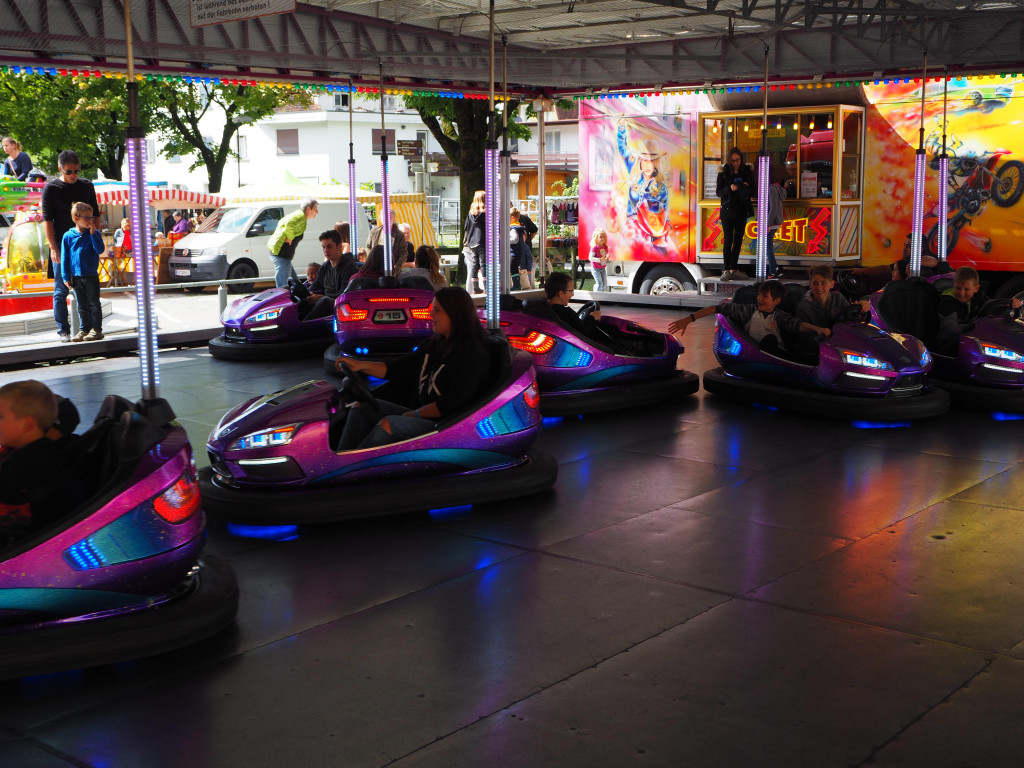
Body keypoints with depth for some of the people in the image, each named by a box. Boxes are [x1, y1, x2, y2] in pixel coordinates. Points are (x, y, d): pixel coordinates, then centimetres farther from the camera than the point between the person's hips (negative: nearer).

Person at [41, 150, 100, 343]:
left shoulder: (86, 186, 9)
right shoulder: (51, 188, -2)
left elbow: (95, 213, 16)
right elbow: (47, 219, -4)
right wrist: (53, 248, -11)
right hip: (62, 245, -3)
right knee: (61, 290, 0)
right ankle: (63, 330, 6)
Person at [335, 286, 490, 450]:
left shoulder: (472, 353, -14)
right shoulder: (434, 344, 13)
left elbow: (454, 403, -19)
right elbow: (401, 369, 15)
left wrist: (416, 414, -11)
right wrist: (361, 365, 3)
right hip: (421, 415, 10)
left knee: (388, 424, -30)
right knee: (362, 407, 0)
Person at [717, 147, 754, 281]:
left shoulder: (747, 172, 5)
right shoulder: (723, 173, -2)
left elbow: (752, 191, 9)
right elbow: (719, 192, -4)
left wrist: (746, 187, -12)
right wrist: (729, 188, -21)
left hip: (742, 210, 3)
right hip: (728, 210, -3)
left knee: (738, 240, 6)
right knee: (728, 240, -8)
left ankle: (733, 269, 12)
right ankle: (726, 270, -6)